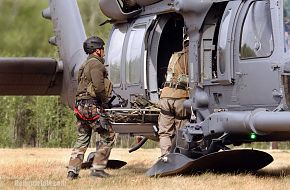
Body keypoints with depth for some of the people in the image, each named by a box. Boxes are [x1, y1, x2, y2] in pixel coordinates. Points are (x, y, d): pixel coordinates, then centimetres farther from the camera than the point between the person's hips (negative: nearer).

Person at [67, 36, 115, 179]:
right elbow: (99, 86, -23)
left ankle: (72, 171, 6)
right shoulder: (96, 64, -10)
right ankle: (97, 168, -3)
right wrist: (104, 99, -6)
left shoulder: (86, 64, 21)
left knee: (82, 139, 12)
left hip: (81, 106, 10)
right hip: (92, 106, -10)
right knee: (108, 136, -1)